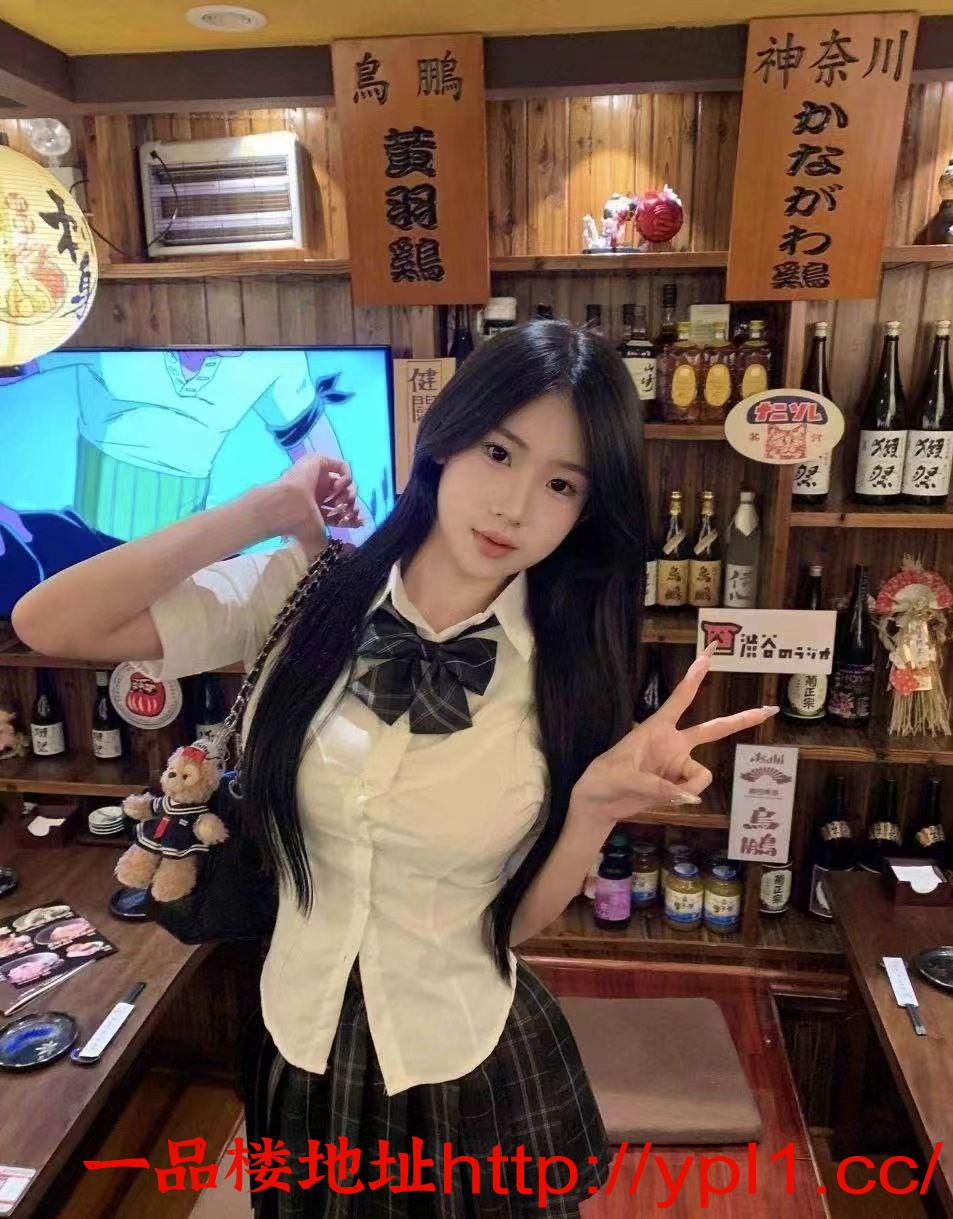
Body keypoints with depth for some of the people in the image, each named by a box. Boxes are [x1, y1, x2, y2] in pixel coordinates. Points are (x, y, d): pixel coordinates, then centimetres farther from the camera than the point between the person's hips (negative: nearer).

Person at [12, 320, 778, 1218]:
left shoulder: (565, 670, -15)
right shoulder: (305, 593, -13)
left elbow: (523, 921, -9)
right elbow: (46, 624, -20)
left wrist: (595, 805, -28)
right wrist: (264, 511, -19)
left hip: (470, 1069, -1)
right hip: (297, 1046, 2)